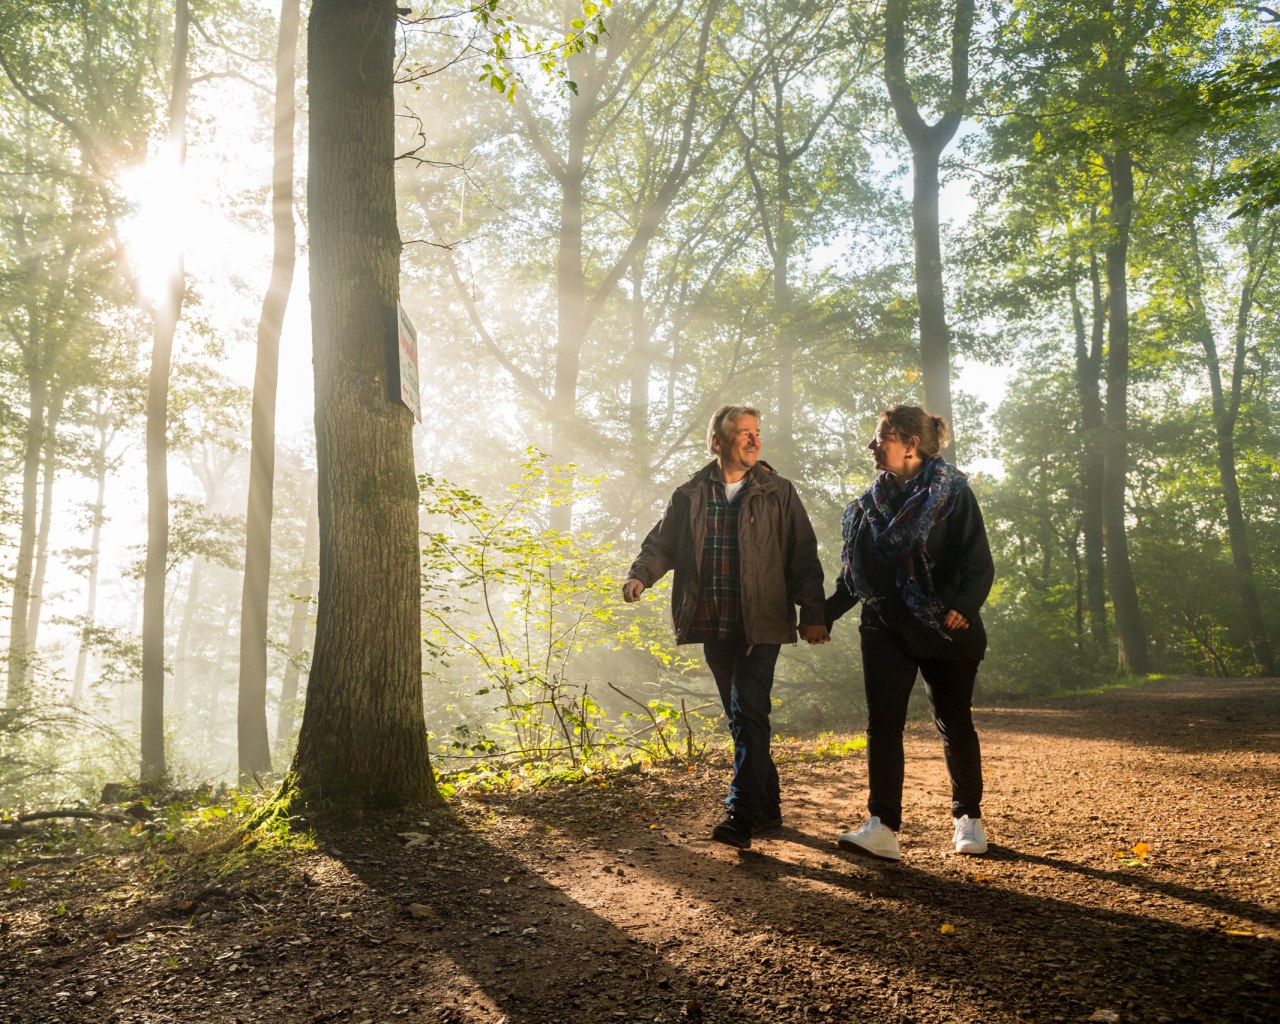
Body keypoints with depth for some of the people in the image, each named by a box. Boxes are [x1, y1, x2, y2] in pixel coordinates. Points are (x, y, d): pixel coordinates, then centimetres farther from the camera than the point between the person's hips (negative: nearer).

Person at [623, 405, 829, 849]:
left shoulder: (778, 493, 3)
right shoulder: (689, 496, 9)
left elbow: (803, 557, 1)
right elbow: (662, 543, 9)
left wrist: (812, 614, -6)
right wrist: (640, 575, -12)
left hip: (761, 624, -3)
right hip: (714, 627, 4)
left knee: (748, 713, -13)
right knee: (740, 716, 12)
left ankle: (742, 814, -11)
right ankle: (767, 805, 25)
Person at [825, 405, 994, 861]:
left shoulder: (952, 493, -6)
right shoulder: (871, 501, 8)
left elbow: (979, 564, -11)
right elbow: (853, 572, 13)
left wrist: (964, 605, -27)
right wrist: (824, 613, 4)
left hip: (942, 630, -4)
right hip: (885, 629, 4)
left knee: (954, 723, 8)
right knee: (882, 723, -6)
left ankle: (968, 819, 26)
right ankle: (883, 828, -6)